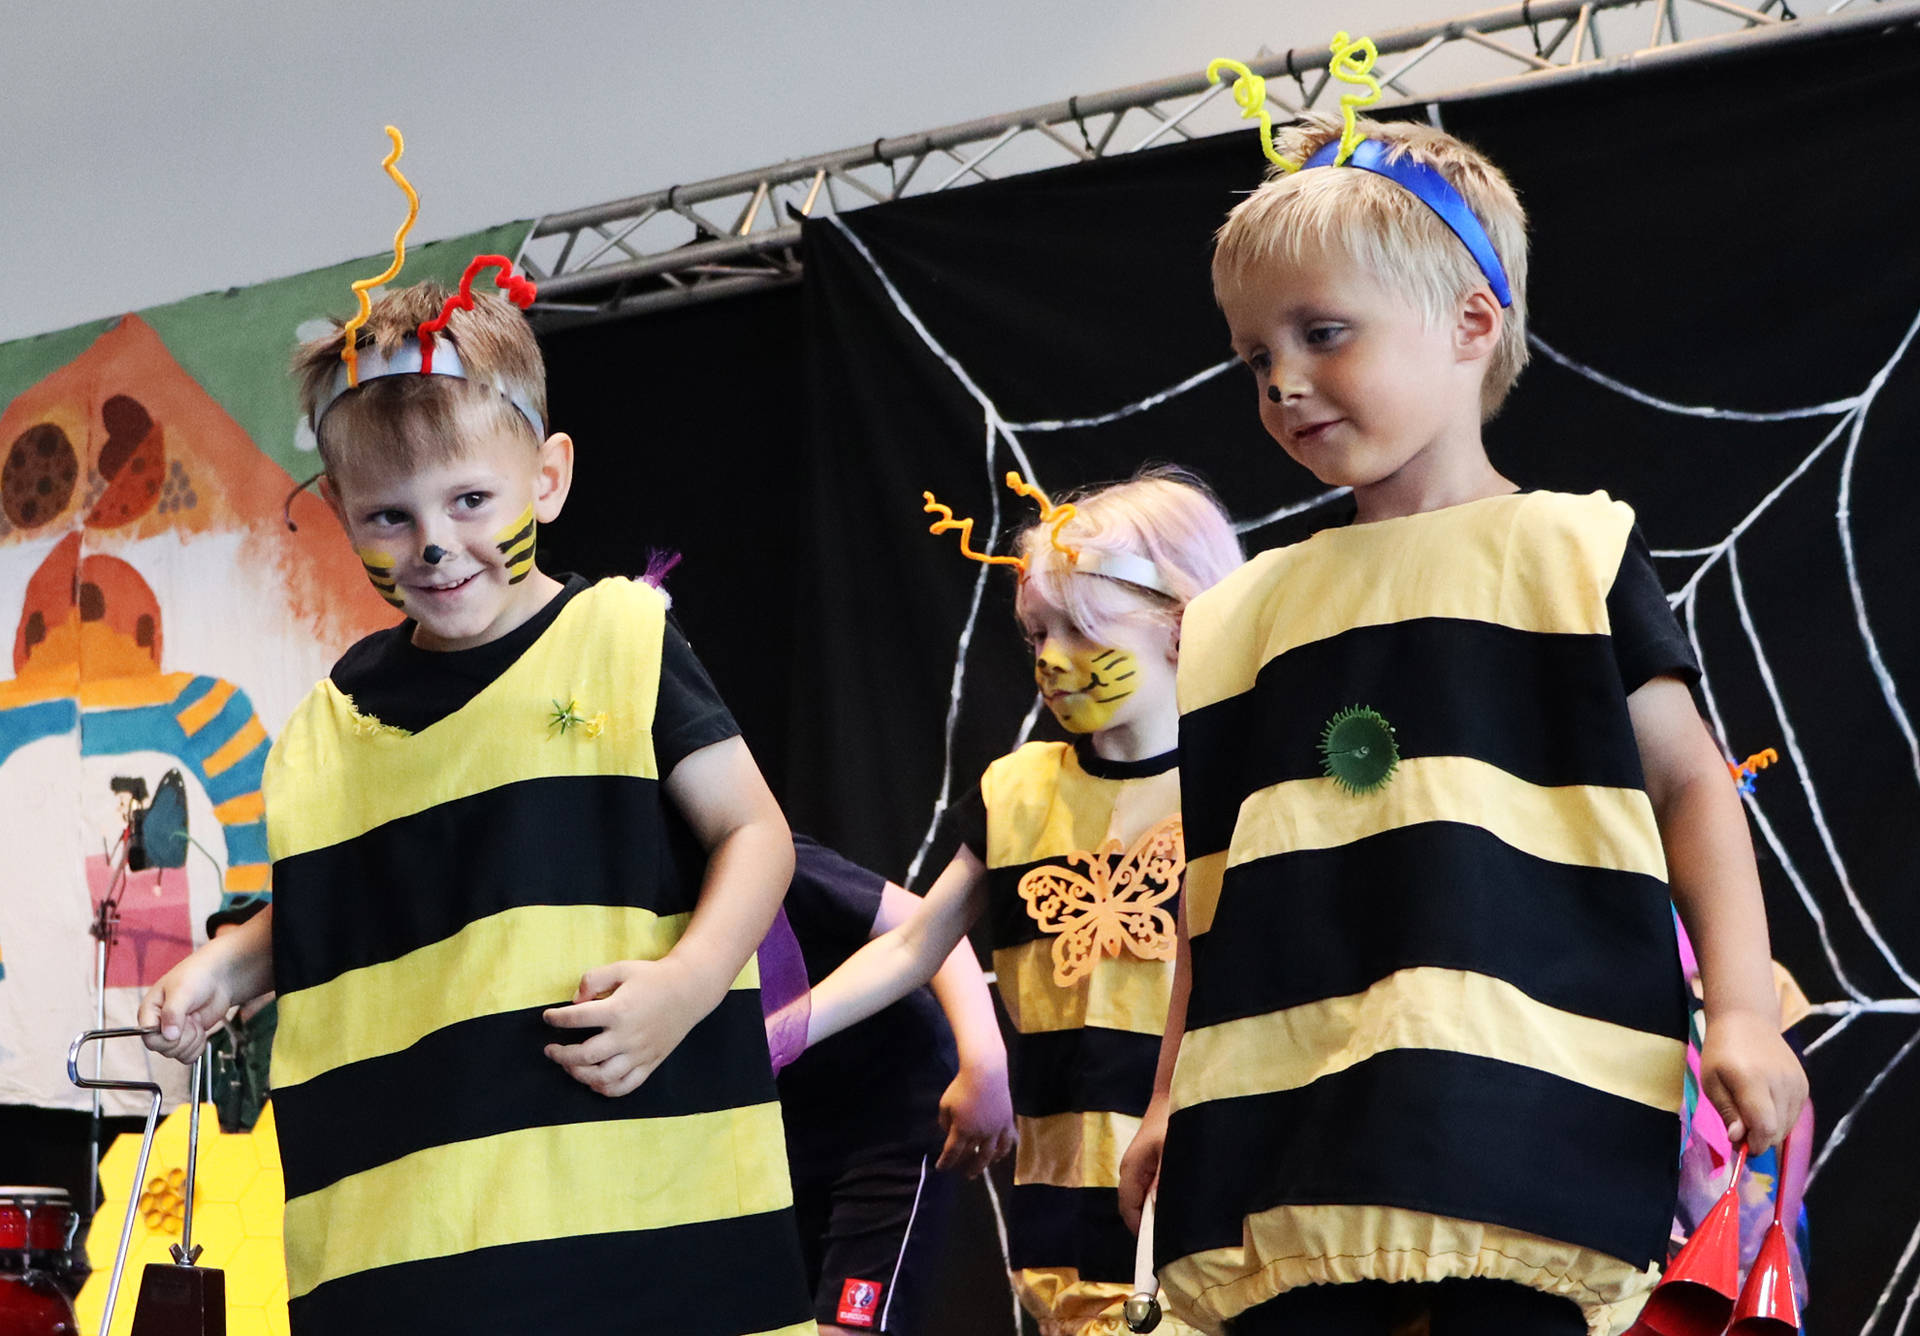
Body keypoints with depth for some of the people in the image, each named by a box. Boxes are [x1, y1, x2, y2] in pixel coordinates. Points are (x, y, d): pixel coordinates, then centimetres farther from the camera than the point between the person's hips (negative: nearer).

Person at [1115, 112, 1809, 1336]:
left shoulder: (1568, 550, 5)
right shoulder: (1242, 614, 17)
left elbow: (1688, 784, 4)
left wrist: (1742, 1007, -7)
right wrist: (1175, 1095, 19)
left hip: (1515, 1097, -4)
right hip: (1284, 1113, 4)